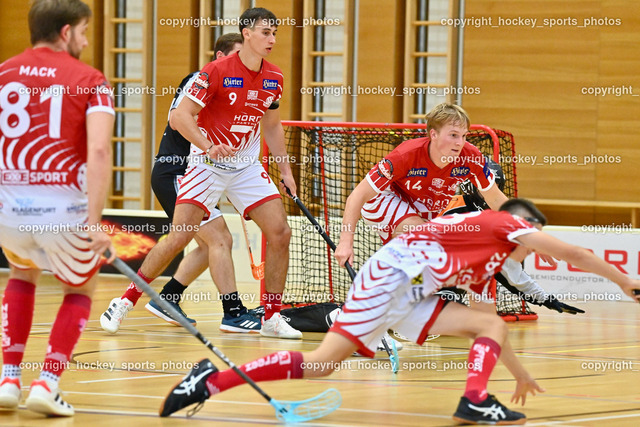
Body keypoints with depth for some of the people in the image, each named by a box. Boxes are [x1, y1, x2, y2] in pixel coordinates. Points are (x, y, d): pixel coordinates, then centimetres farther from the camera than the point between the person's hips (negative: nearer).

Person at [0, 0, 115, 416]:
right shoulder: (90, 81, 0)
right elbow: (99, 150, -13)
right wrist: (93, 222, -16)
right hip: (63, 208, -3)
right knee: (81, 289, 24)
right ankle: (47, 383, 8)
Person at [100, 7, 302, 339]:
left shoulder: (274, 78, 2)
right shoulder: (217, 71, -17)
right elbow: (180, 116, -19)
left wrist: (285, 169, 13)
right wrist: (208, 146, -33)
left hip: (247, 168, 5)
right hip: (206, 164, -5)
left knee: (280, 233, -6)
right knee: (179, 237, -12)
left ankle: (272, 318, 4)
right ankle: (126, 299, 4)